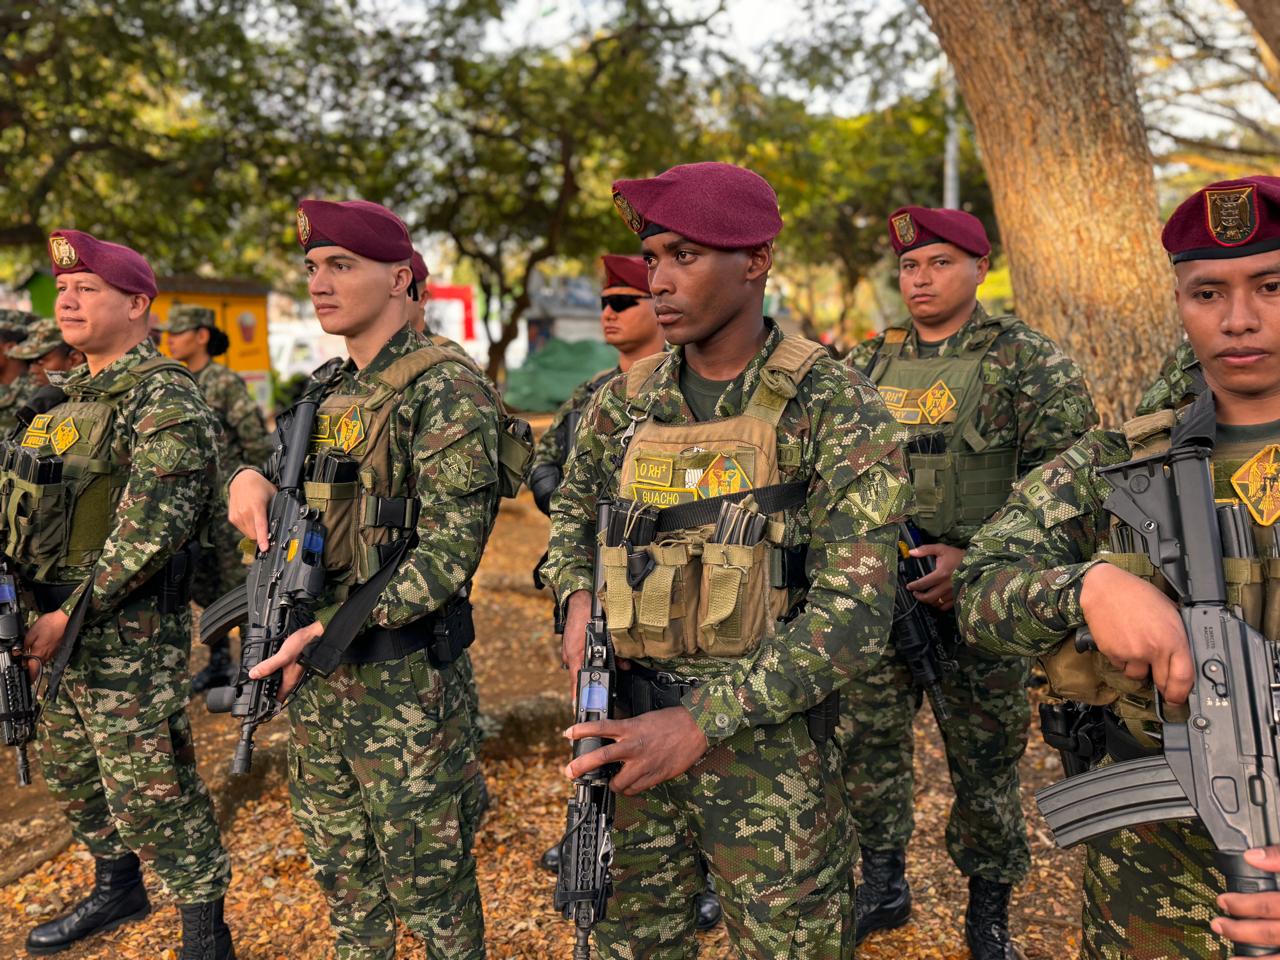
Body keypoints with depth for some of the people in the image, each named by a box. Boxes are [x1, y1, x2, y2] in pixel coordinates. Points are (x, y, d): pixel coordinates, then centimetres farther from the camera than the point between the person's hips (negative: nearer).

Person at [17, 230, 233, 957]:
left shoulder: (165, 401, -16)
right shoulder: (77, 396, 14)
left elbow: (150, 529, -23)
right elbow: (35, 504, 19)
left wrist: (73, 612, -20)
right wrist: (34, 598, 9)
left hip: (131, 631, -9)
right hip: (67, 625, 9)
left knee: (152, 793, -2)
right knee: (74, 772, 23)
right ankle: (118, 891, 44)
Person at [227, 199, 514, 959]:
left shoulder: (445, 391, -15)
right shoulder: (324, 392, 11)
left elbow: (451, 550, -20)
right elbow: (294, 507, 20)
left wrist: (331, 630, -22)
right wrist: (251, 478, -4)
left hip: (403, 675, -8)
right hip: (317, 673, 8)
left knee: (428, 879, 7)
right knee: (341, 867, 21)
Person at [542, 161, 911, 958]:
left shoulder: (834, 408, -12)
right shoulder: (627, 401, 3)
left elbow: (854, 616, -17)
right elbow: (572, 513, 21)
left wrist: (701, 721, -22)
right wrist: (579, 595, -1)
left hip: (769, 742, -4)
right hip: (630, 729, 4)